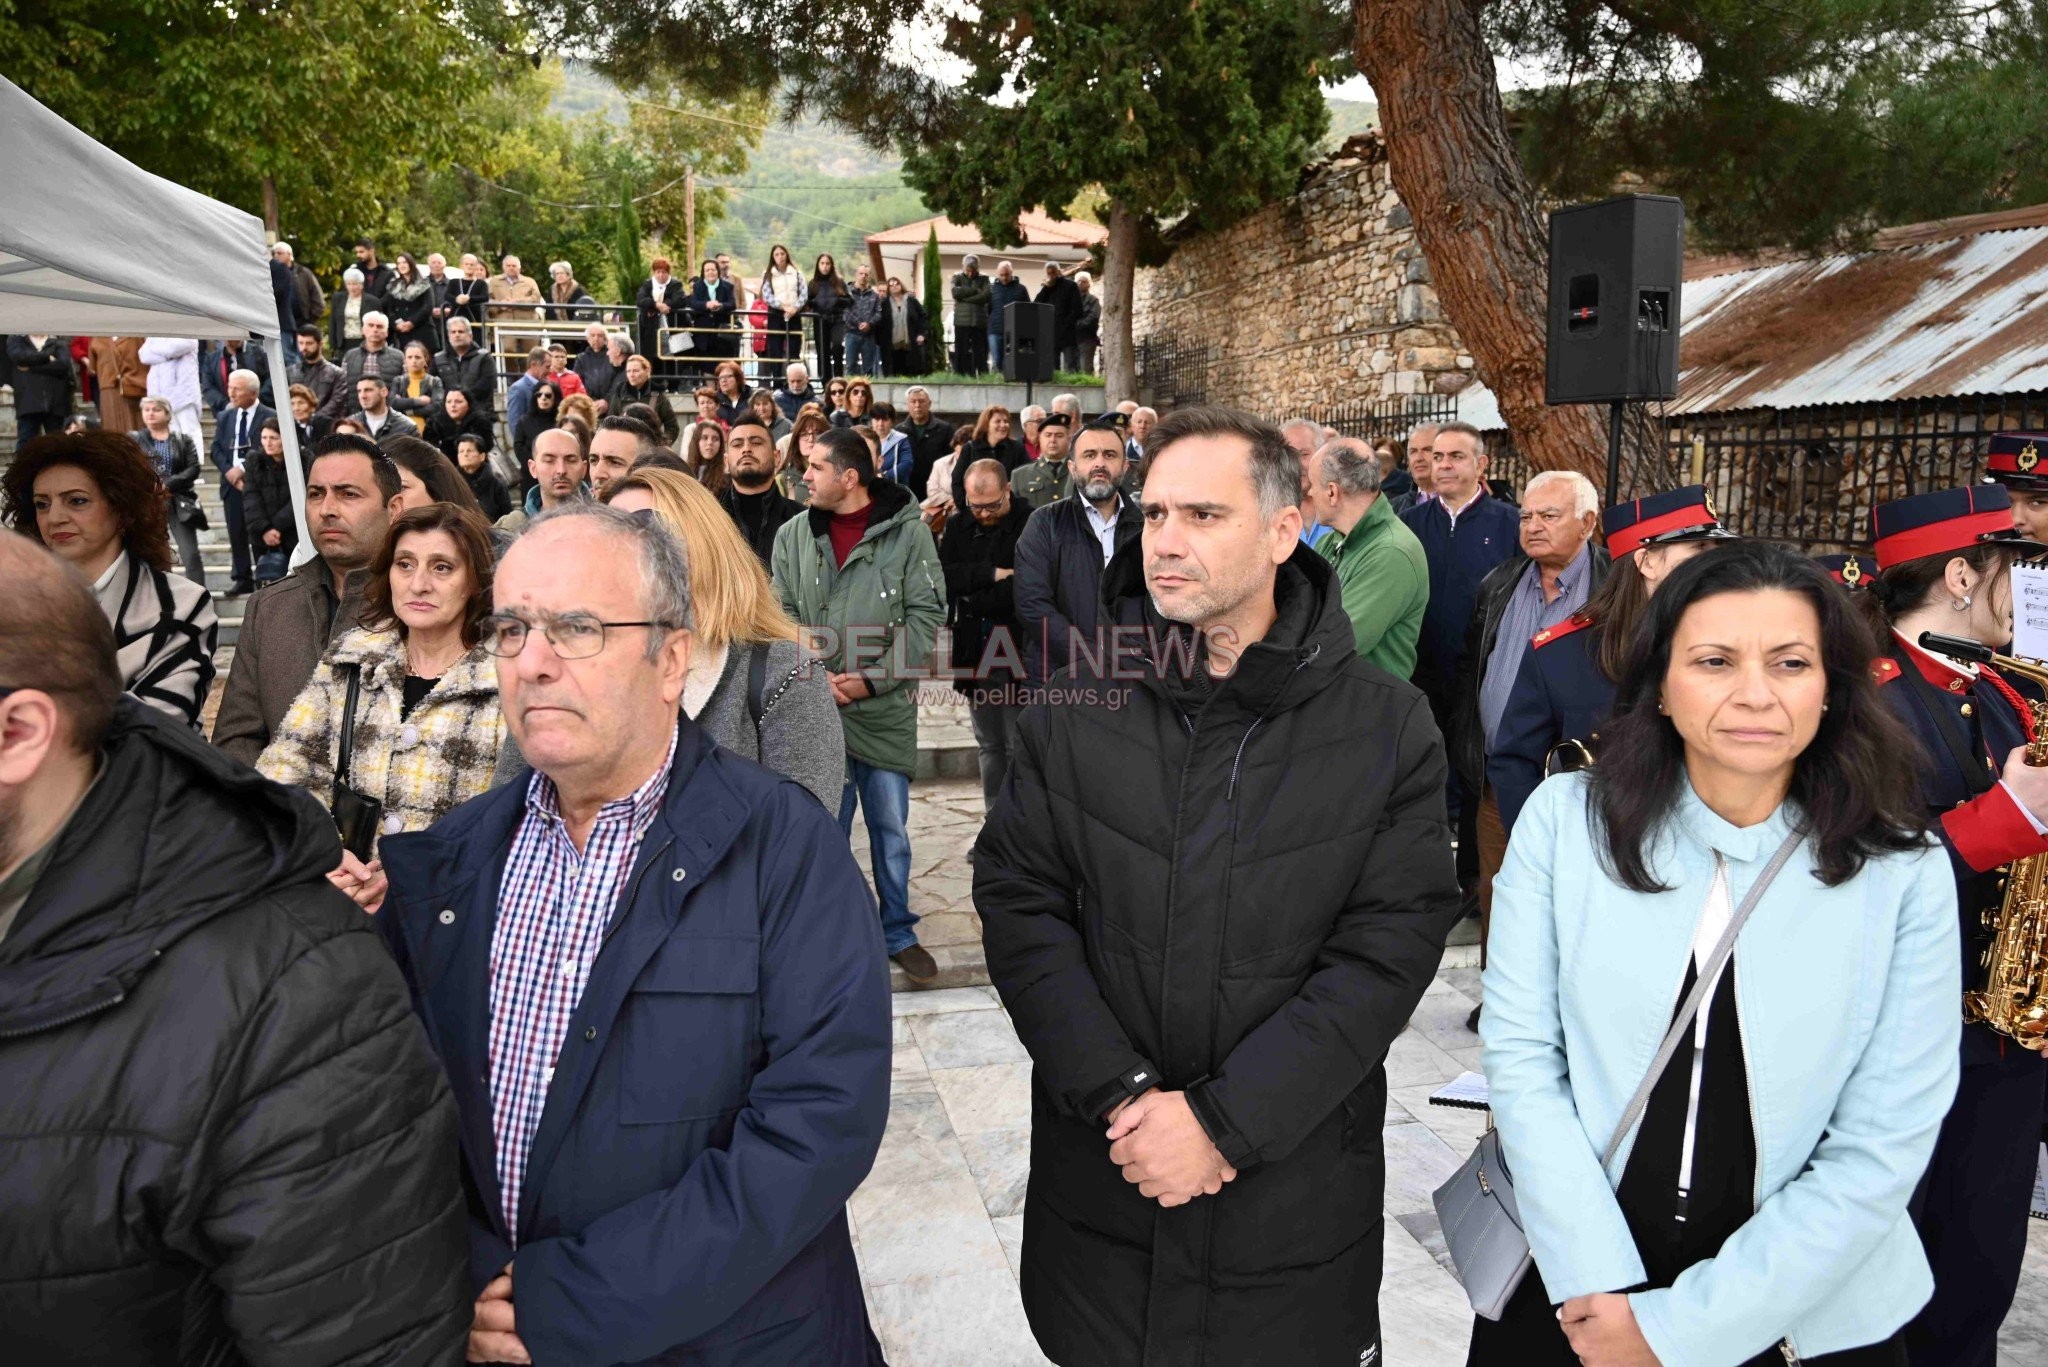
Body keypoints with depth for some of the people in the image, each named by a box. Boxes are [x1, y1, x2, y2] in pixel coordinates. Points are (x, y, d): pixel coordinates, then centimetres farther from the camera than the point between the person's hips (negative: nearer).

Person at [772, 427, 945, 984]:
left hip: (886, 709, -2)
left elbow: (926, 615, -6)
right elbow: (783, 618, 4)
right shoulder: (793, 535, 4)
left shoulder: (907, 532, -5)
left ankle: (899, 933, 26)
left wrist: (873, 679, -13)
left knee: (891, 829, 9)